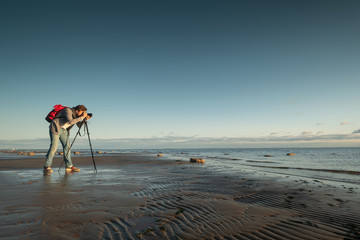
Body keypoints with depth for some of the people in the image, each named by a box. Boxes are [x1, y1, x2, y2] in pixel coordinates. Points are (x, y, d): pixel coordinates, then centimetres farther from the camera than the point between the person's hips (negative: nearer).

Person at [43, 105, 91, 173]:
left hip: (64, 130, 8)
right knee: (53, 147, -13)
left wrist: (85, 119, -13)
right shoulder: (68, 111, -20)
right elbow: (70, 122, -35)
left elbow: (79, 125, 1)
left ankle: (69, 166, -2)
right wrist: (82, 117, -31)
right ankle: (47, 167, -5)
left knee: (67, 146, -3)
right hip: (55, 128, -8)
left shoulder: (76, 115, 4)